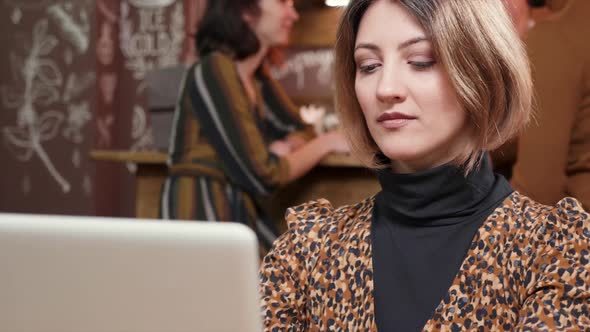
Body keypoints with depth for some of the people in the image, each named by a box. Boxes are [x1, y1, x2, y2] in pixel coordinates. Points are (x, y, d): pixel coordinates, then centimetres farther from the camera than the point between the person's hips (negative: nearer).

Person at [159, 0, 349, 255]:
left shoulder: (257, 74, 10)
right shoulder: (214, 71, -15)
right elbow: (261, 174, -17)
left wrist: (283, 148, -3)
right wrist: (327, 142, -5)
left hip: (240, 213, 8)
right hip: (200, 215, -8)